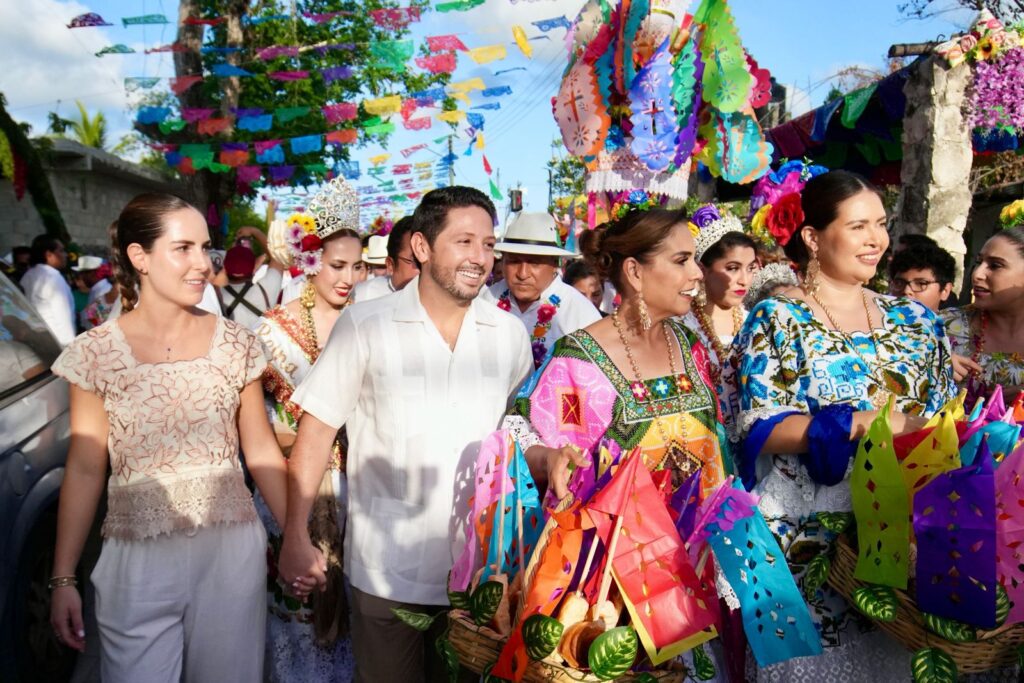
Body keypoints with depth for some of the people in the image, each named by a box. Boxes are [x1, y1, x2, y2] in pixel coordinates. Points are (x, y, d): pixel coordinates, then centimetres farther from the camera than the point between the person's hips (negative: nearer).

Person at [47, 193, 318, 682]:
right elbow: (84, 469, -1)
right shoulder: (95, 353, -4)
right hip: (138, 559, -1)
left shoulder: (236, 343, 0)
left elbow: (261, 451, 5)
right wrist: (63, 578, -2)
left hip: (232, 550, 2)